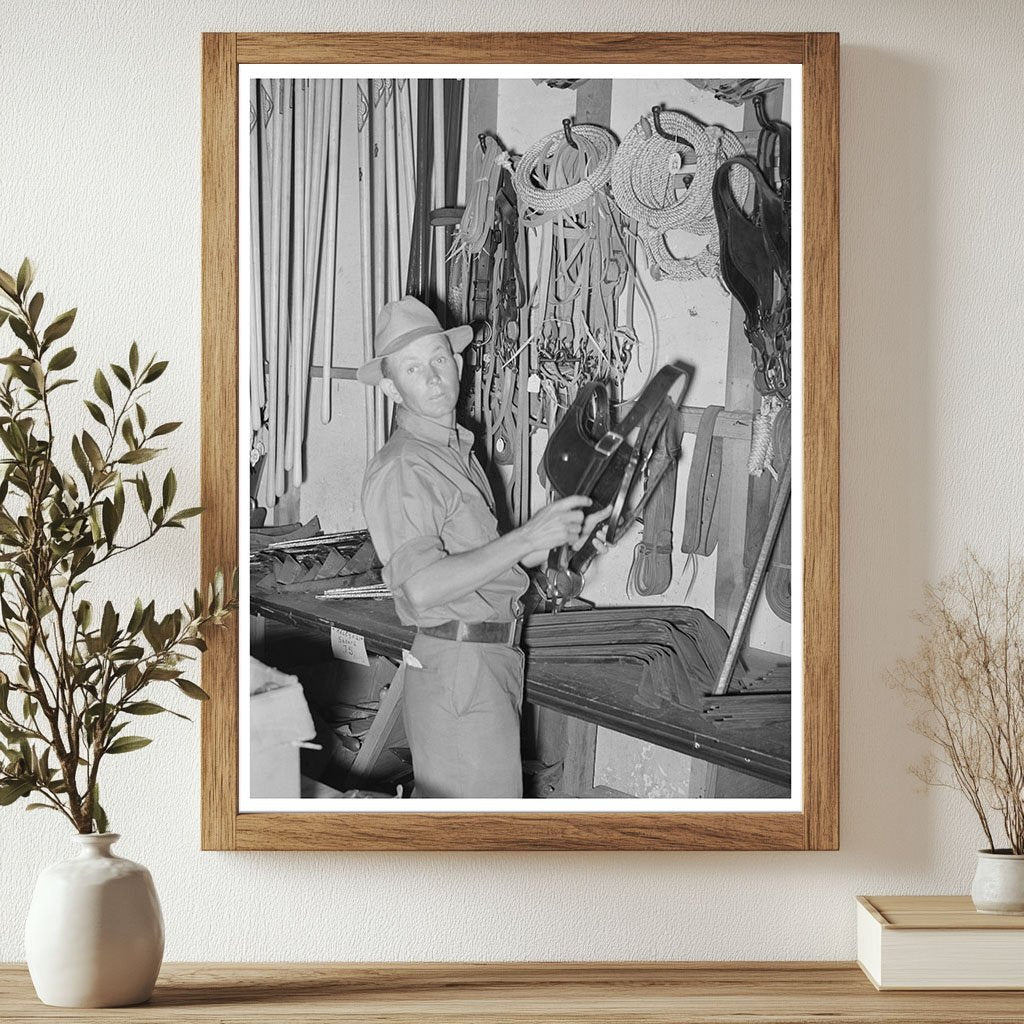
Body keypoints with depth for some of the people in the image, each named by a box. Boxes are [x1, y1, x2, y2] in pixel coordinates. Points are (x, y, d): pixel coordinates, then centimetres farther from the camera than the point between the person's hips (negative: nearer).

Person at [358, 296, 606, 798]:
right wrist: (527, 537, -27)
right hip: (457, 667, -10)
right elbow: (422, 588, -28)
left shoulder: (457, 451, 18)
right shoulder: (400, 469, -15)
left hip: (490, 661, 10)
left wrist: (559, 535, 8)